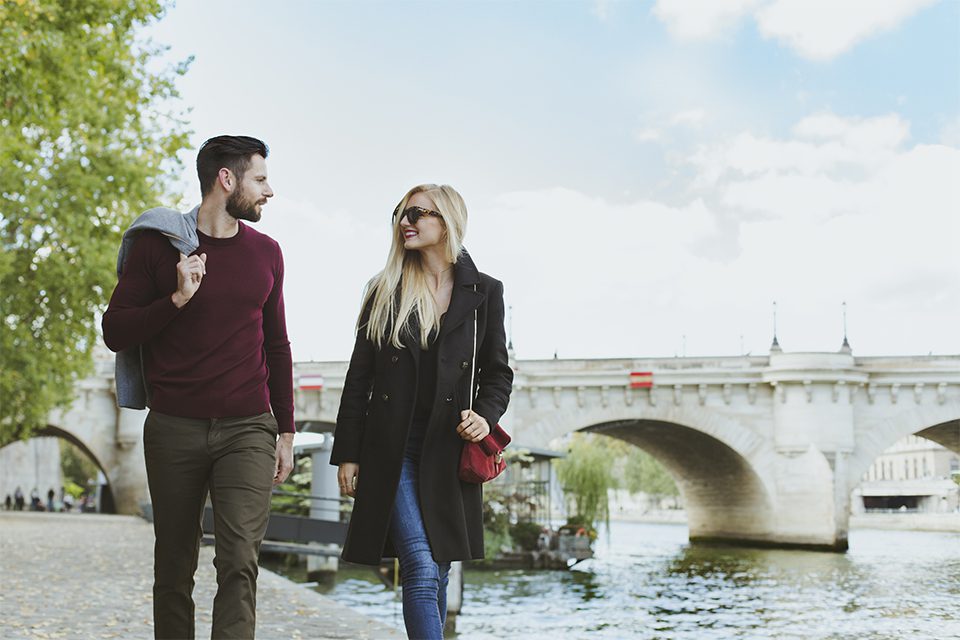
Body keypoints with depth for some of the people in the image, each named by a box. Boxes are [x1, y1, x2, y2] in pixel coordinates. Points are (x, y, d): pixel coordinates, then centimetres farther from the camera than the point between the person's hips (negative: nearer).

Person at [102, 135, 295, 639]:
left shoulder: (265, 252, 11)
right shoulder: (157, 244, 1)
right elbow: (115, 332, -1)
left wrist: (285, 430, 14)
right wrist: (177, 298, -16)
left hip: (247, 428, 1)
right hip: (174, 428, -1)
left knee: (240, 562, -12)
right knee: (174, 568, 8)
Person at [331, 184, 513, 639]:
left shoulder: (484, 292, 6)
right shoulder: (386, 291, 7)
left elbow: (498, 371, 11)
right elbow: (359, 376, 6)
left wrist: (485, 416, -10)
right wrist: (347, 453, 2)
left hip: (449, 450, 1)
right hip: (391, 450, -1)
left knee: (436, 573, 8)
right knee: (422, 571, -13)